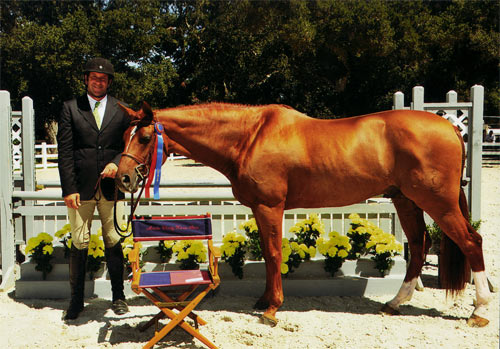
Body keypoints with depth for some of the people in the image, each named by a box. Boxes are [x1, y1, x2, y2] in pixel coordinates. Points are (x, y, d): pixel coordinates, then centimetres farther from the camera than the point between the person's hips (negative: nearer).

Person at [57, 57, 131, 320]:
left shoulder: (122, 110, 10)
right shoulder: (70, 108, 6)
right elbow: (64, 151, 1)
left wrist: (117, 163, -11)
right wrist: (69, 188, -6)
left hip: (111, 187, 1)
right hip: (80, 188, -1)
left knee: (114, 242, 5)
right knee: (79, 244, 3)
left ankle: (118, 296, 19)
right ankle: (76, 300, 16)